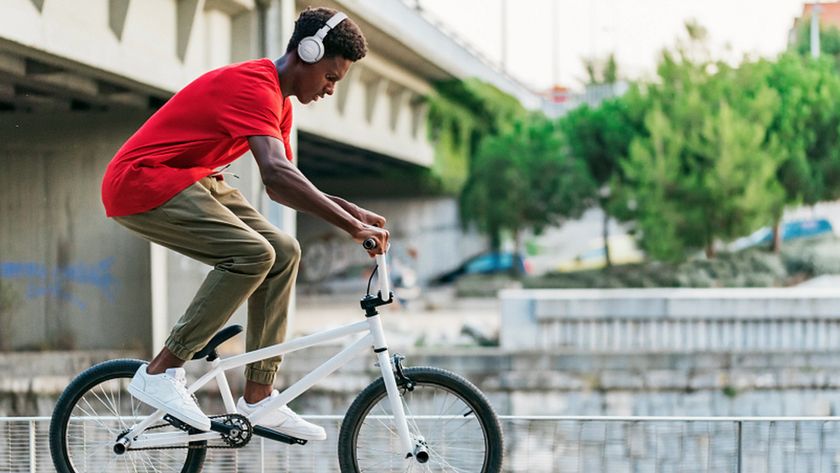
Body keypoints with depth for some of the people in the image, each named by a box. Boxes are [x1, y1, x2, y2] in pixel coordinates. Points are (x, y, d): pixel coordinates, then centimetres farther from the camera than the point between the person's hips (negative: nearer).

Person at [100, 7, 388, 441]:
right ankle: (160, 373, -17)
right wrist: (351, 226, -38)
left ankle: (258, 397, 3)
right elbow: (277, 176, -37)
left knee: (283, 254, 1)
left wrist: (355, 212, 2)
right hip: (141, 183, -10)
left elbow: (283, 185, 15)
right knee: (252, 255, -24)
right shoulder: (254, 87, -22)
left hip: (190, 182, 10)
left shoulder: (277, 102, 11)